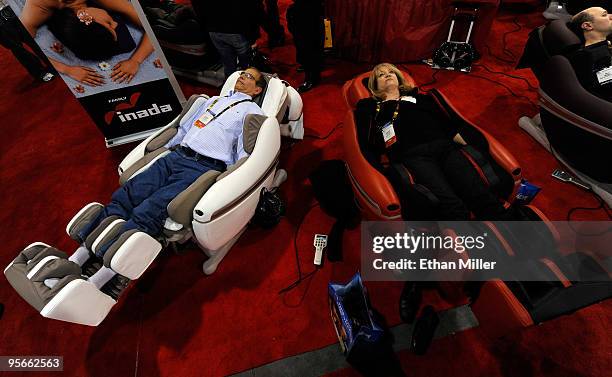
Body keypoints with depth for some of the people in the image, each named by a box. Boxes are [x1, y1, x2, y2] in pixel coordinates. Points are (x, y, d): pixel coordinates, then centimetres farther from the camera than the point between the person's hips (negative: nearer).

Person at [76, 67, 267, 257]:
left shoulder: (252, 111, 8)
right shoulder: (214, 100, 28)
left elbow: (245, 155, -4)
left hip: (204, 167, -7)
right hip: (177, 155, 7)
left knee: (147, 213, -20)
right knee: (124, 196, -7)